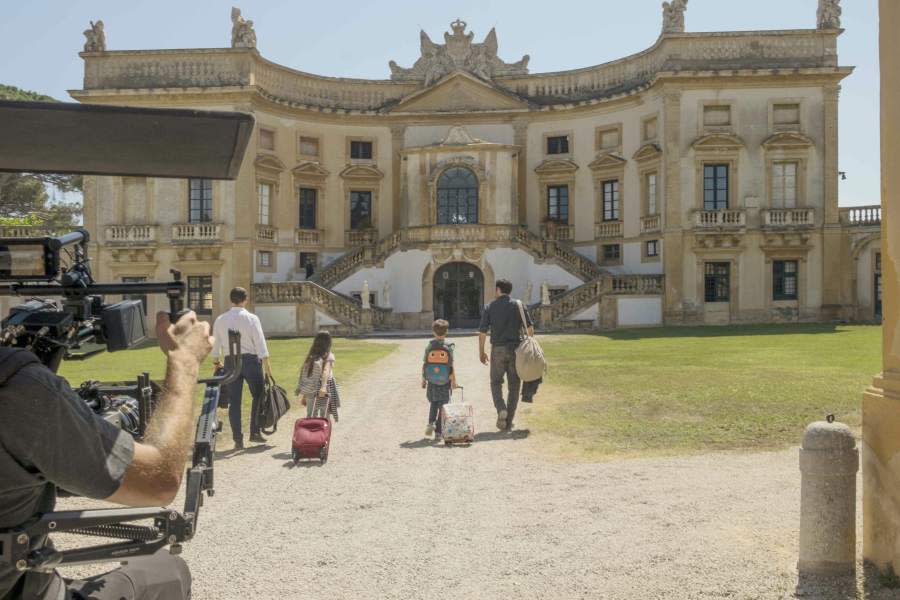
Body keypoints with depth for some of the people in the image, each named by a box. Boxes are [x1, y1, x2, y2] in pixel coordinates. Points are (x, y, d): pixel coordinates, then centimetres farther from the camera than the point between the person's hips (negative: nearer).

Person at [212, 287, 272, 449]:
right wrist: (266, 365, -6)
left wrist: (216, 362, 24)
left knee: (234, 401, 6)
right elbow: (260, 342, -9)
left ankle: (238, 439, 6)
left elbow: (216, 344, 10)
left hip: (231, 362, 3)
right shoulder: (251, 318, -6)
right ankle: (255, 432, 11)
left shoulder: (220, 320, 5)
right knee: (258, 396, 13)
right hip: (250, 359, -3)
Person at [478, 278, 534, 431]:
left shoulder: (489, 307, 1)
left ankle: (501, 409, -11)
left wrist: (481, 352, 9)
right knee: (513, 385, 9)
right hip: (516, 349, 1)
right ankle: (509, 422, 10)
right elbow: (530, 328, -3)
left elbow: (482, 332, -1)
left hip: (498, 350, -1)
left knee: (496, 382, 15)